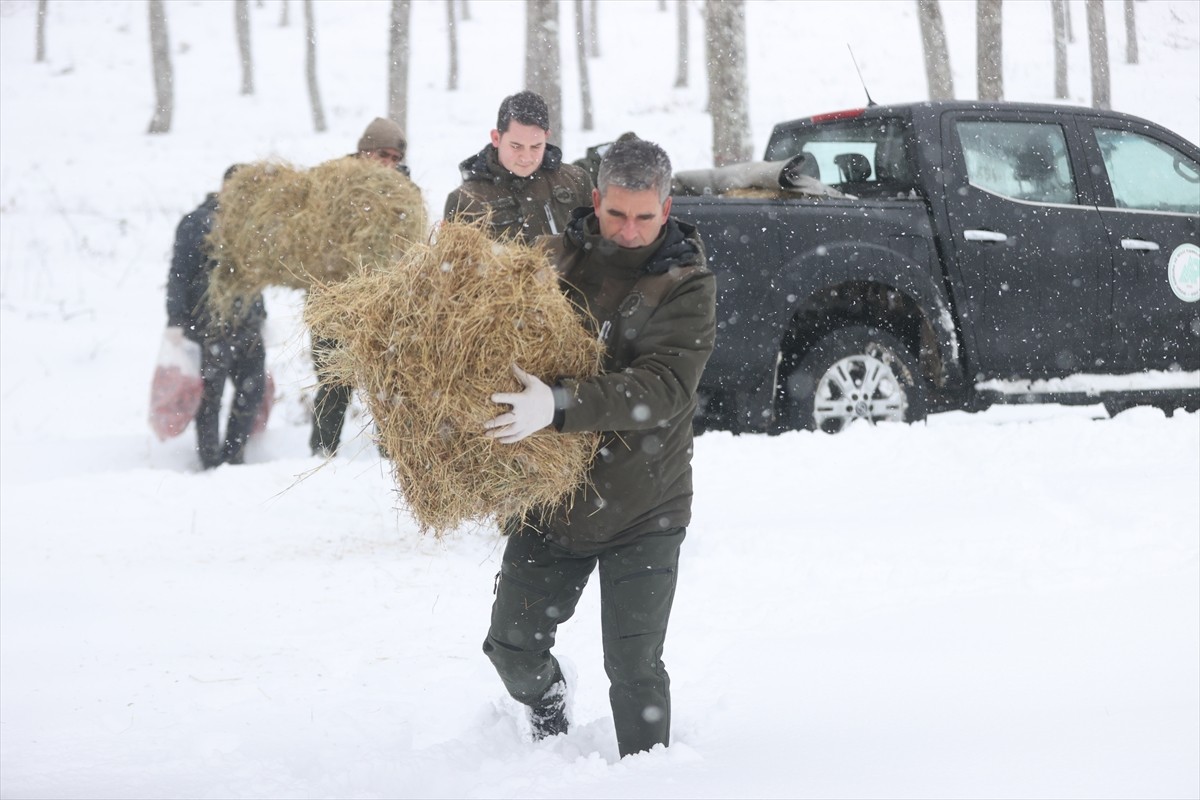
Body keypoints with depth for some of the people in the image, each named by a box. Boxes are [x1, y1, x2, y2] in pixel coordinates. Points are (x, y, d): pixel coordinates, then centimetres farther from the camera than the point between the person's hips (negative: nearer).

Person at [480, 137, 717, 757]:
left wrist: (560, 405, -39)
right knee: (513, 645, 13)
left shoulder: (686, 286, -11)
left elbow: (664, 388, -26)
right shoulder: (556, 258, -2)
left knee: (634, 670, -4)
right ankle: (546, 707, 46)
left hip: (642, 511, -4)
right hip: (550, 495, 4)